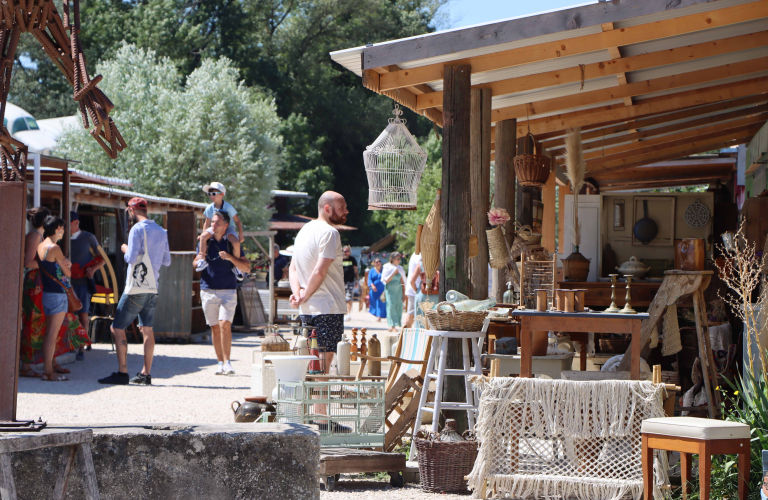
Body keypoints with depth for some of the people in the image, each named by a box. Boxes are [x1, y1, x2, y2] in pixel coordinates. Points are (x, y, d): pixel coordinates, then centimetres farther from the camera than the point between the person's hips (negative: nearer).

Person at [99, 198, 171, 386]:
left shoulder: (137, 230, -11)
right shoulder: (161, 231, 12)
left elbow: (131, 258, -18)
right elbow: (167, 261, 17)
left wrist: (125, 250, 1)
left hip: (136, 288, -8)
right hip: (153, 288, 8)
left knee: (118, 328, -3)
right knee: (147, 329, 10)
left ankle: (122, 372, -8)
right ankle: (146, 374, 8)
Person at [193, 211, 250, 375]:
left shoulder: (232, 243, 1)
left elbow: (246, 268, -2)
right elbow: (195, 264, 17)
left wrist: (230, 257, -16)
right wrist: (198, 260, -7)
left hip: (228, 290, -2)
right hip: (208, 290, 2)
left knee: (225, 324, -16)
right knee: (215, 328, 3)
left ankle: (227, 362, -12)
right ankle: (220, 363, 11)